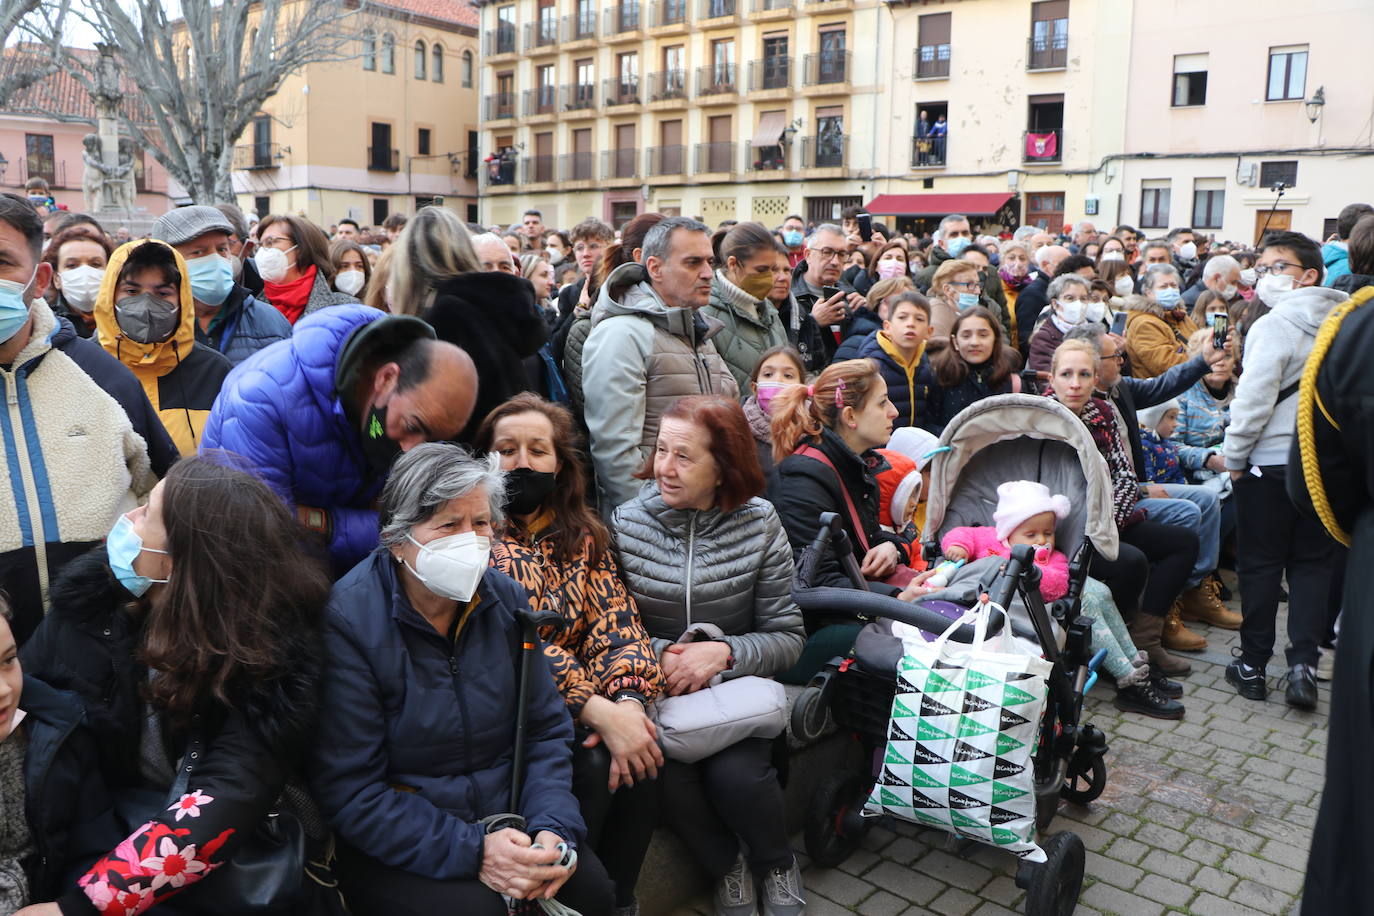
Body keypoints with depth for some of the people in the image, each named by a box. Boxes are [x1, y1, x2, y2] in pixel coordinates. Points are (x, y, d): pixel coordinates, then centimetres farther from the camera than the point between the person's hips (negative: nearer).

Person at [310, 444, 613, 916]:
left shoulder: (507, 599, 0)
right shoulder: (348, 621, -17)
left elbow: (546, 729, 4)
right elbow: (349, 793, -16)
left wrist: (552, 828, -13)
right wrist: (472, 851, -24)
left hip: (503, 817, 4)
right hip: (396, 843, -4)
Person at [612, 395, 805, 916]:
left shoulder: (759, 524, -5)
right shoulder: (626, 523, -4)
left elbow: (787, 637, -3)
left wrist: (723, 652, -20)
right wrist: (658, 656, -20)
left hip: (738, 683, 0)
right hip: (658, 691, 1)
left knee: (735, 774, -26)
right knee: (669, 777, -26)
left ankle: (775, 863, 12)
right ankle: (726, 863, 10)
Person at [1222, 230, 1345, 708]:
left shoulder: (1274, 327, -14)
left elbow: (1253, 400, -18)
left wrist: (1234, 457, -7)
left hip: (1271, 461, -5)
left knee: (1260, 564, 6)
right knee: (1313, 563, 13)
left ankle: (1253, 666, 14)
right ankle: (1303, 664, 6)